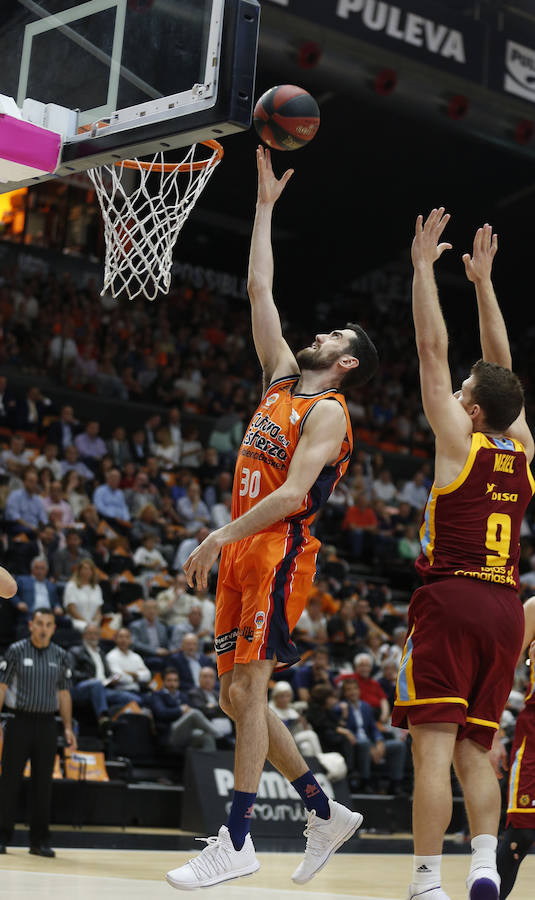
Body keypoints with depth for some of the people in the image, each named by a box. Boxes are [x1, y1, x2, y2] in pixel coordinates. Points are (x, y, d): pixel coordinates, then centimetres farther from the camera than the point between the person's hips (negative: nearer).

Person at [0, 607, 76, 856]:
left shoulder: (60, 655, 8)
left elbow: (64, 693, 12)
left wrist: (68, 728, 6)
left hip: (46, 724, 3)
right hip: (20, 721, -3)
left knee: (43, 784, 4)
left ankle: (39, 840, 10)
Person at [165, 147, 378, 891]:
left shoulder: (328, 412, -6)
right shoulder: (282, 380, 17)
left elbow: (293, 493, -19)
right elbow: (259, 290, 21)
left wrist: (222, 535, -23)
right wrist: (266, 203, 24)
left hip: (279, 551, -9)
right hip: (246, 551, 9)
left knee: (247, 688, -13)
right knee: (238, 697, 8)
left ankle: (236, 840, -10)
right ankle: (326, 813, 18)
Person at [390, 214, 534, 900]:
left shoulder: (459, 441, -4)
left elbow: (433, 350, -1)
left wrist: (424, 265, 6)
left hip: (450, 600, -6)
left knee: (434, 745, -8)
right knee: (474, 751, 9)